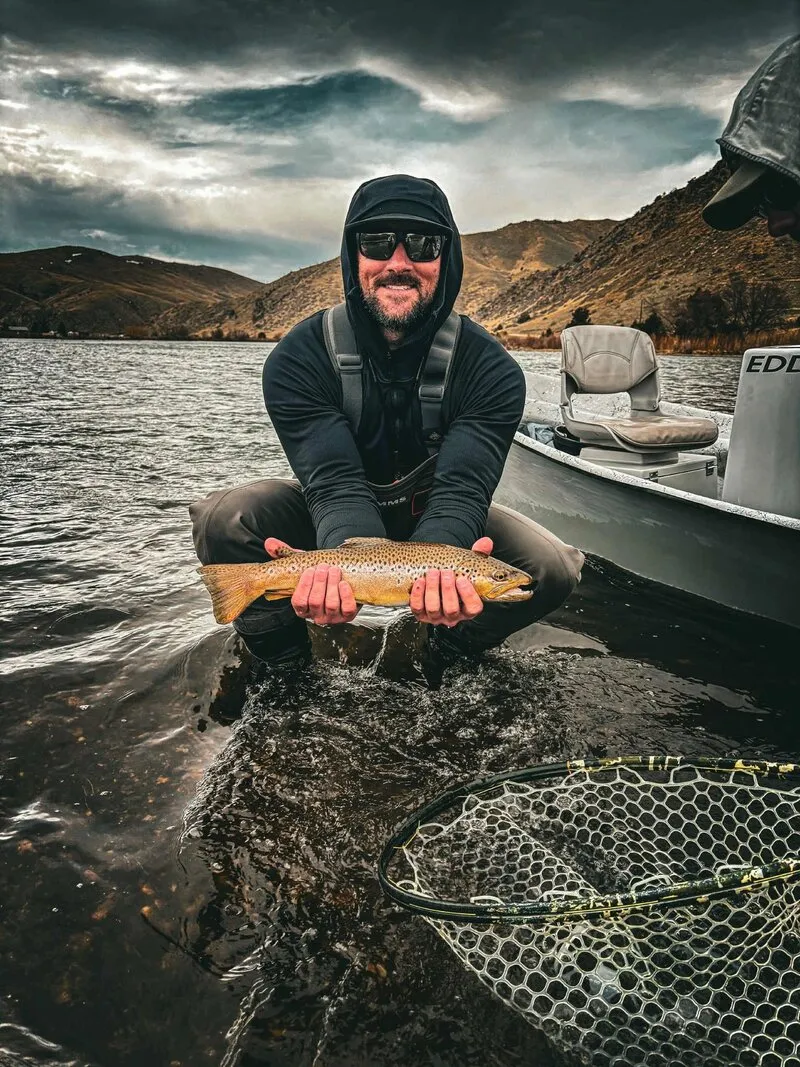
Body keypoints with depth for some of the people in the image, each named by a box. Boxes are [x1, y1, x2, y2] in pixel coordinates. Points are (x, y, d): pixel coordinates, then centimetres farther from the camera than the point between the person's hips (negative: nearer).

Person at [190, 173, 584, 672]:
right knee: (224, 520, -29)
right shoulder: (298, 359, -20)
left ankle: (452, 655, 8)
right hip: (333, 522, 0)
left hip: (436, 520, 1)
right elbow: (337, 483, -31)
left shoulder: (491, 369, -20)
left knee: (554, 569, -23)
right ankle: (283, 662, -1)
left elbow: (460, 488, -31)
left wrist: (438, 568, -54)